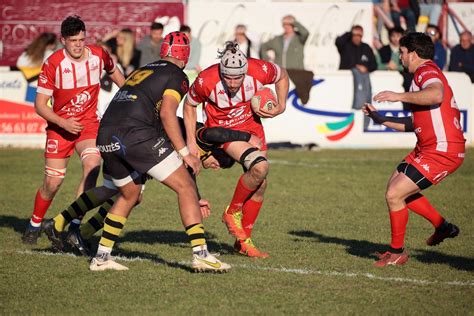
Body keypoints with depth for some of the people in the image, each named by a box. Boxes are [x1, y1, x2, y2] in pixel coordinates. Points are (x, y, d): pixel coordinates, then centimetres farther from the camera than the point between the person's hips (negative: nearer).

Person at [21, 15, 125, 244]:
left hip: (89, 124, 2)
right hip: (60, 127, -2)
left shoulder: (99, 55, -7)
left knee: (92, 167, -24)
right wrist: (63, 123, -24)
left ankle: (74, 227, -20)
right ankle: (34, 225, 25)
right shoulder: (53, 64, -16)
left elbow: (114, 72, 19)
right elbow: (40, 104, -12)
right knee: (52, 183, -1)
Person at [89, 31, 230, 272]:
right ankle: (200, 254, -9)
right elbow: (166, 113, -8)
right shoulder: (177, 76, 8)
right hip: (136, 134, -7)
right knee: (185, 187, 1)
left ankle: (101, 257, 26)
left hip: (105, 136, 7)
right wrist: (185, 153, -6)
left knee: (129, 195, 27)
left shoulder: (142, 70, 29)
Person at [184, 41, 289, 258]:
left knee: (260, 184, 4)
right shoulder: (206, 80, -29)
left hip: (252, 127, 4)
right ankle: (232, 213, -6)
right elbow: (189, 104, -7)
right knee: (260, 166, -27)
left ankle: (243, 241, 20)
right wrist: (190, 141, -9)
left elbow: (282, 76, 1)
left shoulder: (260, 70, -25)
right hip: (223, 131, -4)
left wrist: (281, 107, -9)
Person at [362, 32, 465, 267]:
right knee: (395, 186, 21)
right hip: (426, 148, 11)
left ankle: (397, 252, 7)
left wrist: (399, 96, -33)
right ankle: (443, 227, 30)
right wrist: (380, 119, 22)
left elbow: (436, 94, -39)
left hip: (441, 152, -11)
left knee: (394, 195, -10)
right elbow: (415, 124, 24)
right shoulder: (425, 74, 20)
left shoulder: (426, 71, -14)